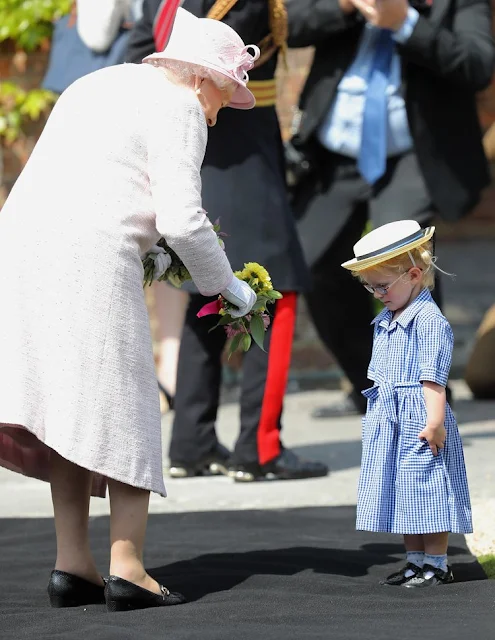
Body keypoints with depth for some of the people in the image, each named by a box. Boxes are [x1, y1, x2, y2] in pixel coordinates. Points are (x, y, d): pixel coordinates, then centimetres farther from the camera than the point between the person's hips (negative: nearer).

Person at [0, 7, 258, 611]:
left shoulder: (96, 86, 27)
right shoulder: (178, 109, 1)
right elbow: (182, 219, -8)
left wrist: (145, 247, 29)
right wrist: (226, 284, 6)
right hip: (91, 259, -8)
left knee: (68, 407, 12)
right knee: (120, 409, 0)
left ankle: (71, 563, 9)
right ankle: (126, 568, -4)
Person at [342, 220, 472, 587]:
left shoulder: (429, 320, -14)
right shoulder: (384, 323, 14)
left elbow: (433, 378, -19)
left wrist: (434, 422, -23)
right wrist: (377, 412, 20)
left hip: (420, 420, -9)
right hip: (390, 420, 9)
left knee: (426, 489, -4)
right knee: (403, 494, 12)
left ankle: (436, 564, 3)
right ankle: (416, 561, 20)